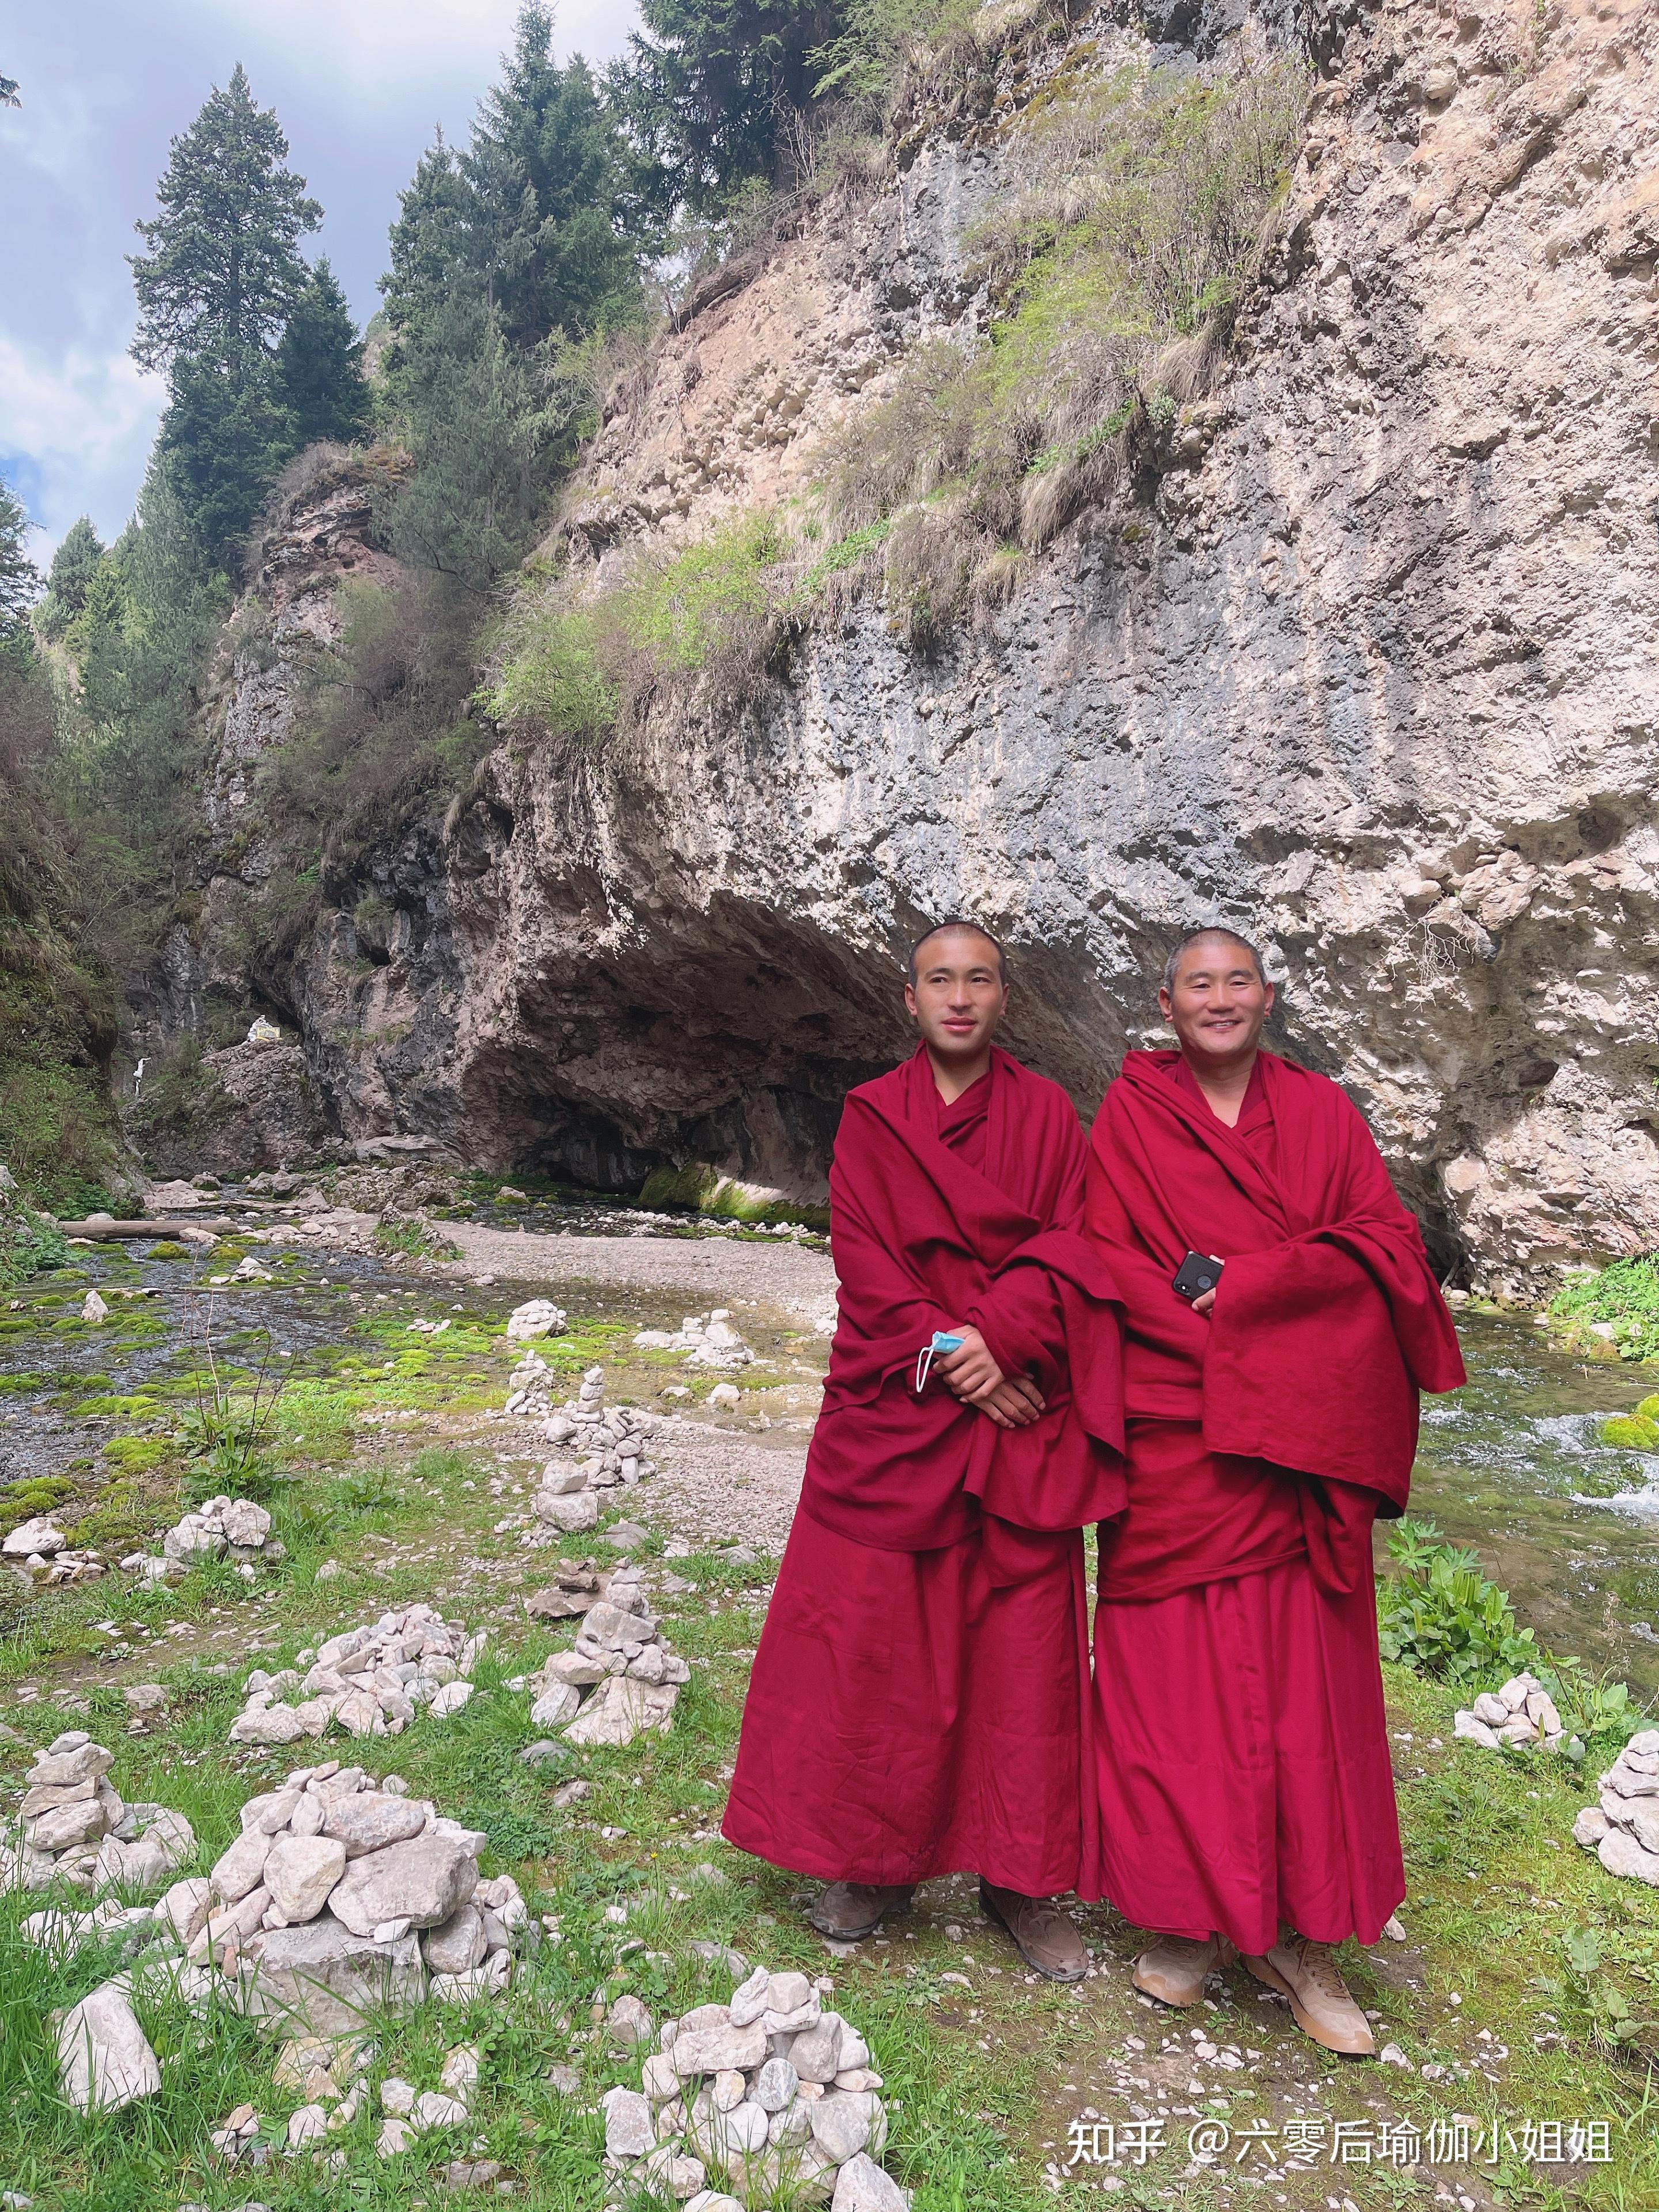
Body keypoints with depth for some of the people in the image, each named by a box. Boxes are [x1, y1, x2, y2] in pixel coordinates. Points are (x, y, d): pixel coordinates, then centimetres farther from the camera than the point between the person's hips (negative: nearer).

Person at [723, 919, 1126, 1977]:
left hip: (1020, 1412, 0)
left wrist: (999, 1334, -18)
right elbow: (865, 1260, -3)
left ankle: (1020, 1879, 21)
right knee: (871, 1640, 5)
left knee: (1024, 1646, 5)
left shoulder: (1047, 1112, 6)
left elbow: (1071, 1245, -2)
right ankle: (876, 1861, 24)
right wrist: (946, 1359, -14)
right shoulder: (870, 1116, 5)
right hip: (893, 1410, 0)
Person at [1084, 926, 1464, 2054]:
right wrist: (1239, 1346, -14)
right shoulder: (1131, 1113, 3)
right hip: (1175, 1431, -1)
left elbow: (1386, 1241, 0)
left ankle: (1294, 1928, 20)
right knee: (1174, 1670, 3)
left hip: (1302, 1439, 2)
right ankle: (1190, 1911, 21)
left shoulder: (1321, 1110, 8)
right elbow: (1107, 1259, -3)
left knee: (1304, 1673, 5)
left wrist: (1235, 1280, -13)